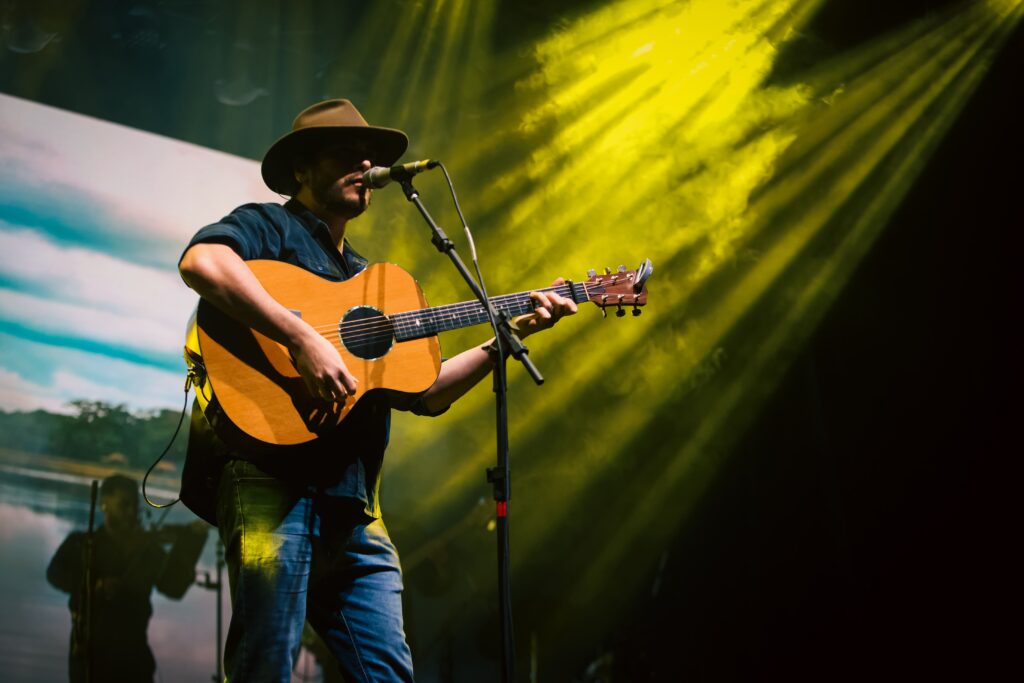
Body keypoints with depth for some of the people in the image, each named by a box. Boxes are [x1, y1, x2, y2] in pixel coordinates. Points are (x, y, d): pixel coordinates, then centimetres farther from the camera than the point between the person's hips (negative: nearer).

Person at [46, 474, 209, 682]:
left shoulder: (147, 548, 12)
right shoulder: (81, 543, 9)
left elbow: (174, 587, -2)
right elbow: (56, 573, -8)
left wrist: (190, 542, -14)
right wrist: (93, 585, -26)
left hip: (133, 651, 2)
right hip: (90, 650, -1)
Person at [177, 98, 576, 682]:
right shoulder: (270, 228, 5)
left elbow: (424, 393, 24)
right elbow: (201, 261, -20)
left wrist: (513, 333, 16)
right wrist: (303, 339, -24)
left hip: (353, 507, 7)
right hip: (274, 485, -7)